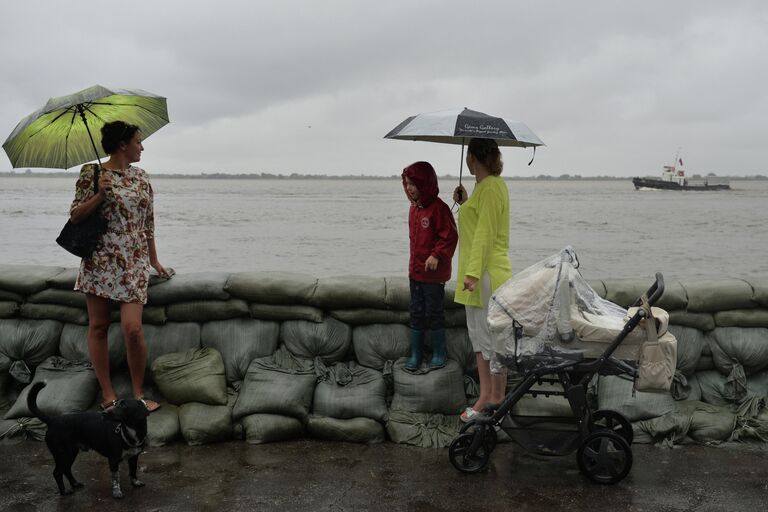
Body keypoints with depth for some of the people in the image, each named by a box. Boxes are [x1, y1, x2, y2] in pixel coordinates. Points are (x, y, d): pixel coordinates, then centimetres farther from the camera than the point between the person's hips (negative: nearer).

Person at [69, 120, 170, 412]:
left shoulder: (141, 177, 12)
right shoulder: (91, 174, 0)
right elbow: (75, 216, -1)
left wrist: (154, 261, 20)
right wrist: (99, 195, -17)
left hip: (134, 263, 2)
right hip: (100, 260, -2)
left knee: (133, 329, -10)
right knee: (98, 327, 4)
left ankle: (138, 394, 5)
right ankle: (108, 395, 14)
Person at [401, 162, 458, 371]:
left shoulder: (438, 208, -15)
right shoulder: (414, 208, 10)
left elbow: (450, 236, -17)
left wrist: (436, 255, -24)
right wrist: (413, 263, 16)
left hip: (434, 273, -8)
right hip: (415, 271, 8)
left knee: (433, 313, 2)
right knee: (416, 312, 12)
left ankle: (439, 353, 17)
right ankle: (415, 354, 21)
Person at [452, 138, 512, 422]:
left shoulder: (491, 187, -14)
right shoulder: (485, 186, 16)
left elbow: (485, 233, -20)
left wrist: (473, 272, -24)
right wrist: (465, 203, 20)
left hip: (488, 273, -10)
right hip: (478, 272, 10)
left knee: (491, 338, -4)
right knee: (478, 335, 13)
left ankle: (498, 398, 4)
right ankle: (486, 395, 21)